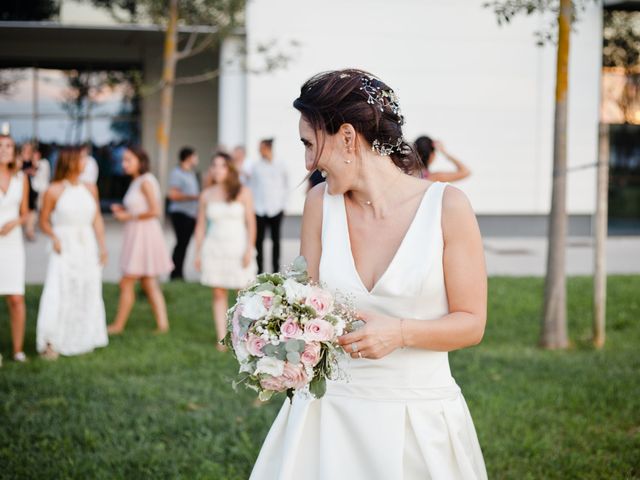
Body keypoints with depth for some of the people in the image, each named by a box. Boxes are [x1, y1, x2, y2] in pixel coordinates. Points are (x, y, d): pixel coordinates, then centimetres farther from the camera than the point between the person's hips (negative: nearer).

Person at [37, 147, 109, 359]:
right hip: (64, 248, -5)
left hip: (87, 247, 5)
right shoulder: (54, 191, -6)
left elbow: (97, 219, 11)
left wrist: (102, 246, 4)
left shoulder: (90, 188, 7)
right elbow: (44, 221, 0)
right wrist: (54, 237, -17)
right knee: (58, 294, -11)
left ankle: (80, 339, 22)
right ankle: (50, 343, -6)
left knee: (87, 294, 8)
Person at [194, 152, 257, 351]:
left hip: (238, 247, -2)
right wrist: (198, 253, 6)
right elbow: (200, 225, 10)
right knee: (218, 294, 0)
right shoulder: (207, 195, 7)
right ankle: (222, 339, 3)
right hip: (214, 247, 2)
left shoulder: (243, 193, 0)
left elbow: (250, 223, -2)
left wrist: (249, 250, -10)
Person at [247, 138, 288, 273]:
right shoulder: (256, 167, 4)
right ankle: (259, 269, 4)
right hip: (259, 210, 0)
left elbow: (286, 186, 12)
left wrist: (282, 203, 4)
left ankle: (276, 269, 11)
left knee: (276, 239, 5)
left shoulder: (280, 167, 5)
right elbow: (251, 186, 7)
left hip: (276, 210, 0)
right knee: (259, 240, -1)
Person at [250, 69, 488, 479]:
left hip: (421, 420, -2)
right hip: (332, 413, 3)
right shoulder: (321, 203, 0)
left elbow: (471, 323, -6)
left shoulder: (447, 206, -10)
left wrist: (400, 332, -21)